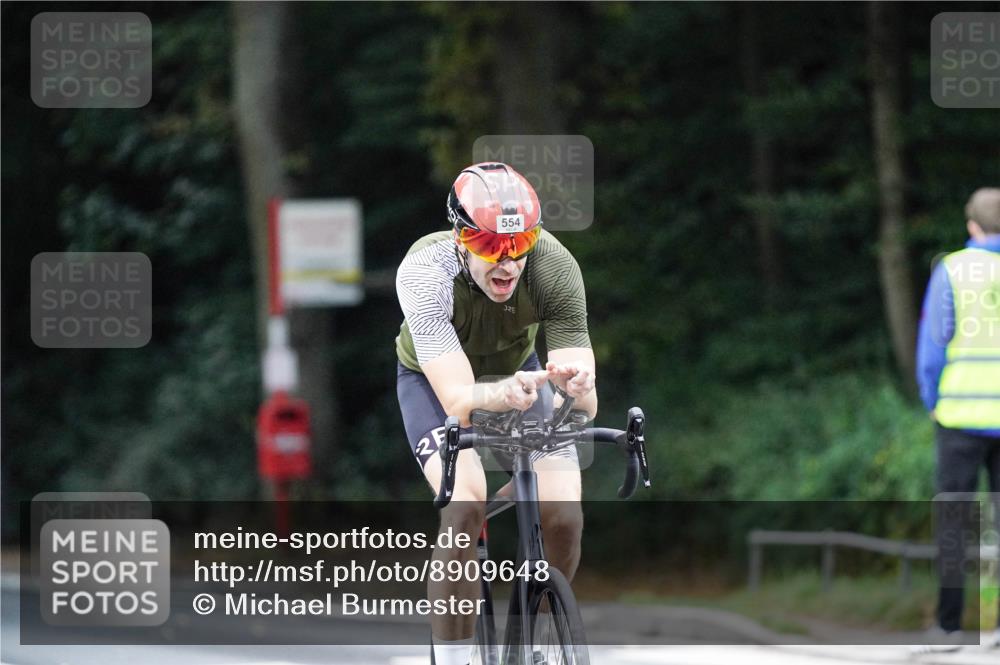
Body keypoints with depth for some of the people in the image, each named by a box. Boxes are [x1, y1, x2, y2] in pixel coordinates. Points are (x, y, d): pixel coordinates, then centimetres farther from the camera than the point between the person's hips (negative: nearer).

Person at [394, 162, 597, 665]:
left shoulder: (554, 267, -32)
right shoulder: (425, 272, -37)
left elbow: (586, 403, -34)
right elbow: (458, 399, -45)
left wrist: (578, 387, -58)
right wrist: (502, 395, -66)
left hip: (517, 369, 2)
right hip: (436, 380, -2)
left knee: (564, 515, -18)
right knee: (465, 505, -30)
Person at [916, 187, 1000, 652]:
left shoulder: (952, 270, -3)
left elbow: (932, 346, -4)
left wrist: (933, 404, 8)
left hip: (962, 416, -2)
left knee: (951, 521, 5)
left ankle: (949, 625, 3)